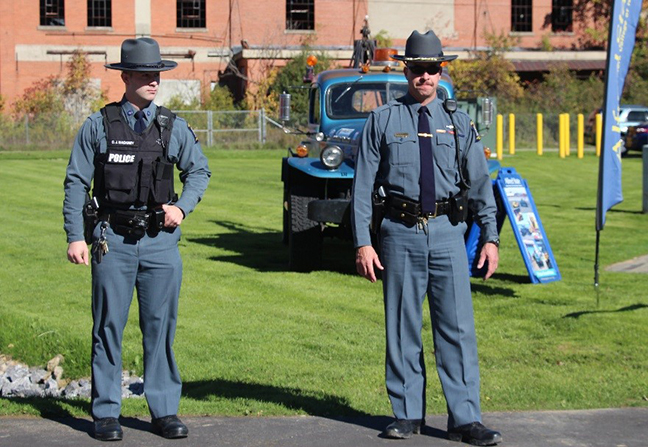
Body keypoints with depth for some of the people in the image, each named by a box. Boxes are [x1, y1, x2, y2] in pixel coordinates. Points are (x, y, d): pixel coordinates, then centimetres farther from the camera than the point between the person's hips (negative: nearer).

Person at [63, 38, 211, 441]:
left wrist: (183, 206, 0)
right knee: (109, 325, 1)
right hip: (113, 240, -2)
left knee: (161, 325, 4)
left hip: (160, 240, 2)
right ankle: (106, 413, 8)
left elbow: (199, 170, 18)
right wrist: (76, 237, -2)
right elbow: (76, 183, 4)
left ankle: (165, 410, 13)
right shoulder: (98, 126, 2)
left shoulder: (173, 127, 7)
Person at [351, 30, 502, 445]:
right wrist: (363, 242, -5)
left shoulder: (458, 122, 9)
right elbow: (364, 184, 2)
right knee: (402, 328, 5)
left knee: (457, 326, -2)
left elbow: (480, 181, 10)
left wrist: (491, 237, 2)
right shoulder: (382, 121, 4)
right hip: (401, 234, -1)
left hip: (447, 232, 1)